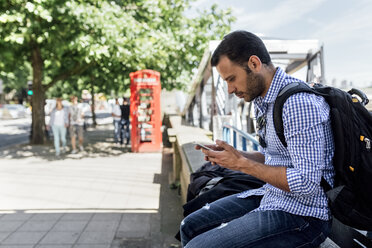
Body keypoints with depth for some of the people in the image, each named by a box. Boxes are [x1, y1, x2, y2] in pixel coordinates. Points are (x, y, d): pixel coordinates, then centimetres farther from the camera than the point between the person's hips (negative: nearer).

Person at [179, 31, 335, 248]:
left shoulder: (299, 103, -23)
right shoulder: (264, 100, 8)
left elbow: (306, 183, -25)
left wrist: (242, 164, -19)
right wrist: (232, 155, 0)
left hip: (302, 214, -9)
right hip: (270, 197, 9)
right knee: (190, 227, 9)